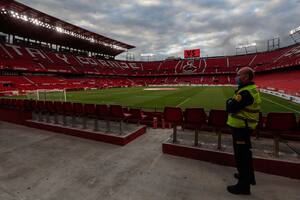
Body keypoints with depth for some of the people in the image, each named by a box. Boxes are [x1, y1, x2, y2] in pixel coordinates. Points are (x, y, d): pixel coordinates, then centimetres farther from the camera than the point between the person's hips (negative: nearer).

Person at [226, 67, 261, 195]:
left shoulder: (245, 92, -24)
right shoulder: (252, 89, 11)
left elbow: (230, 108, -24)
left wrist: (229, 101, -7)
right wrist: (233, 102, -2)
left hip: (241, 127, -11)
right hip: (245, 126, 11)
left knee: (240, 156, 0)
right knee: (245, 153, 24)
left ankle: (243, 185, 13)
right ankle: (248, 176, 43)